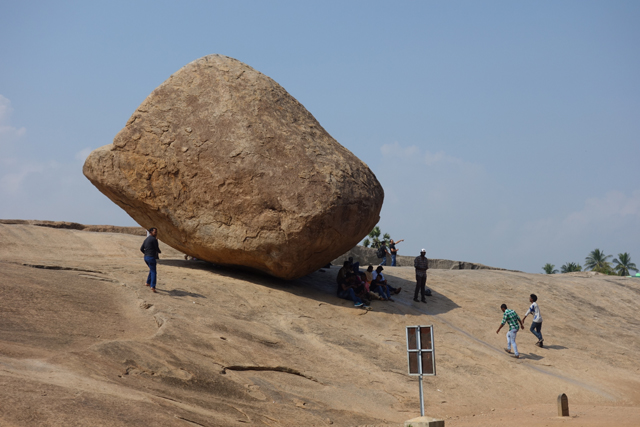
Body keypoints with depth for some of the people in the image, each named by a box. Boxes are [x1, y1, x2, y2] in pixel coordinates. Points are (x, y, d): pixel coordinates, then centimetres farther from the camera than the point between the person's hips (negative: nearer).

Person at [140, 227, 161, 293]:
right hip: (151, 257, -8)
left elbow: (141, 249, 14)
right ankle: (152, 286, -17)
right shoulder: (154, 239, -13)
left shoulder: (146, 239, 13)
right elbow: (157, 249, -10)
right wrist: (160, 252, 13)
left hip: (146, 257, 8)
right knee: (153, 272, -6)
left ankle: (148, 282, 32)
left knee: (152, 270, 27)